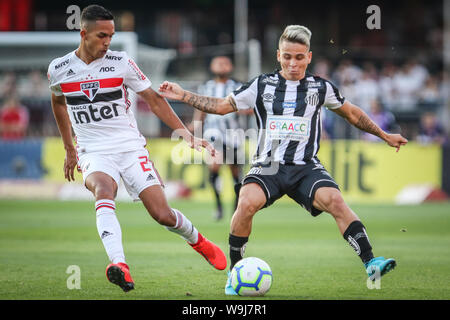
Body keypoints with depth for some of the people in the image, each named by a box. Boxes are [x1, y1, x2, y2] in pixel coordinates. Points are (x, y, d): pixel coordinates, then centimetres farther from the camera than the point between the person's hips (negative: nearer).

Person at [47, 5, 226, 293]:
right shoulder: (59, 69, 0)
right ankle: (119, 265, -51)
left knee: (163, 214, -7)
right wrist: (69, 150, 25)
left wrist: (188, 136, -4)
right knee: (103, 191, -35)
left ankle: (198, 241, 27)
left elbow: (154, 100, 2)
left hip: (131, 147, 0)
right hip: (94, 152, 0)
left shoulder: (121, 63, -4)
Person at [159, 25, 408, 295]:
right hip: (268, 166, 0)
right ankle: (234, 273, -12)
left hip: (307, 168, 0)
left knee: (336, 201, -29)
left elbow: (351, 113, 25)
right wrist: (183, 95, 4)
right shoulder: (262, 85, 7)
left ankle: (371, 264, -30)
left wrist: (385, 136, 29)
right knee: (247, 202, -30)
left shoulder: (321, 87, 9)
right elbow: (222, 106, 13)